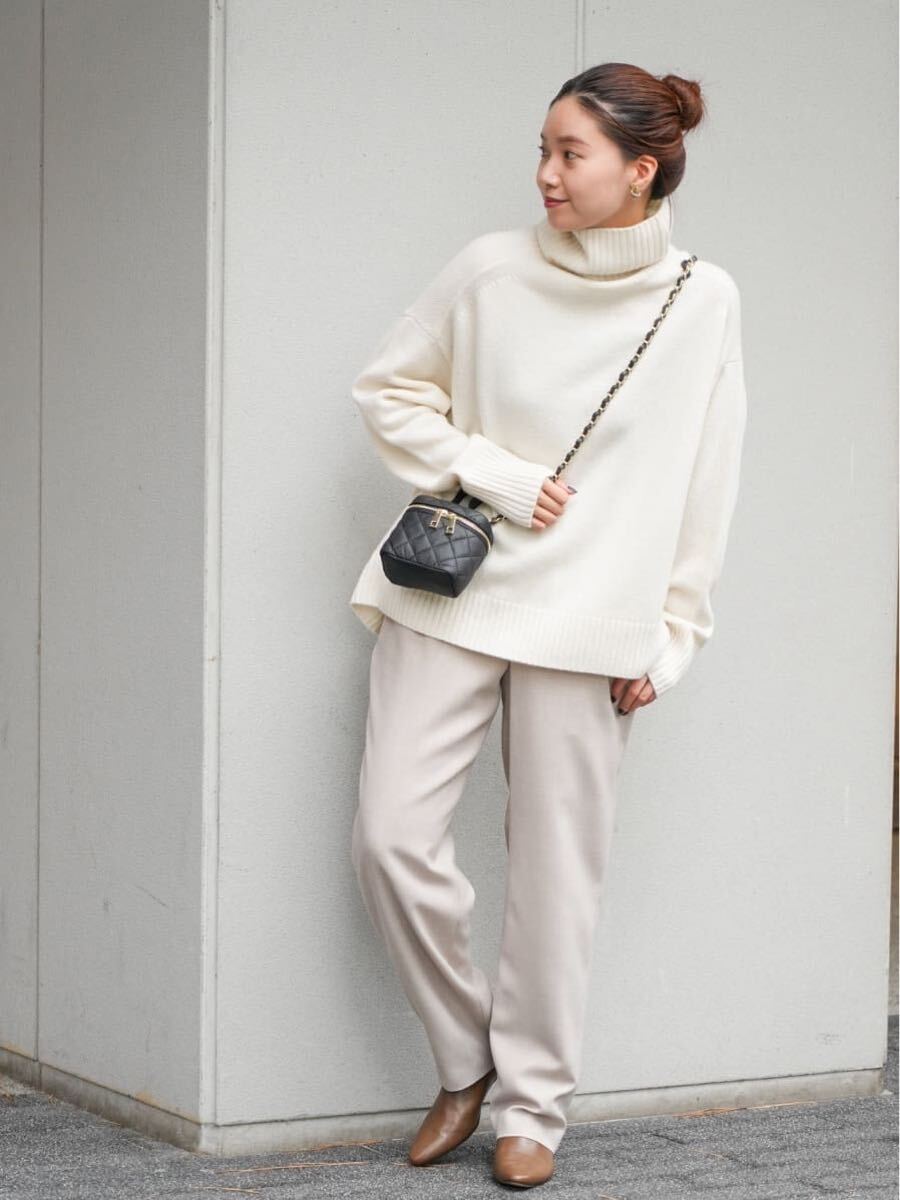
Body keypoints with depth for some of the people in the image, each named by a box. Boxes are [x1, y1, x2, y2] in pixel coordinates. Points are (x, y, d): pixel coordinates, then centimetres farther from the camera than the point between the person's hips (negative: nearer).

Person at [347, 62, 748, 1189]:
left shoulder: (703, 301, -1)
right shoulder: (492, 269, -1)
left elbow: (704, 495, 3)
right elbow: (389, 389, 8)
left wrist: (669, 641, 1)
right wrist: (494, 475, -5)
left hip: (587, 623, -1)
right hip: (449, 592, 1)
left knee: (555, 866, 2)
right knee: (393, 834, -7)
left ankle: (532, 1105, 17)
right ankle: (466, 1061, 15)